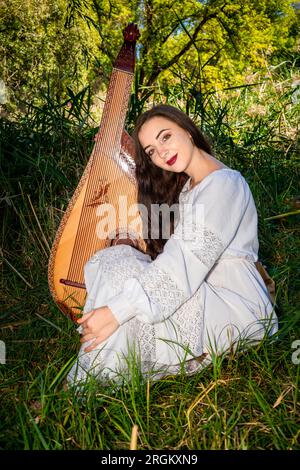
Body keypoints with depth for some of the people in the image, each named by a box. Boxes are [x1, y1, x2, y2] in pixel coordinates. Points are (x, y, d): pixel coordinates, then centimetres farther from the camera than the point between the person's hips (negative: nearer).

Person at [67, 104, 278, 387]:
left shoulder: (224, 184, -17)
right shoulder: (186, 184, 13)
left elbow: (186, 265, -27)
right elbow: (174, 257, 11)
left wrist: (117, 311, -29)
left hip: (234, 306, -8)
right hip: (200, 290, 8)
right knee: (112, 257, -7)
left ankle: (86, 390, -7)